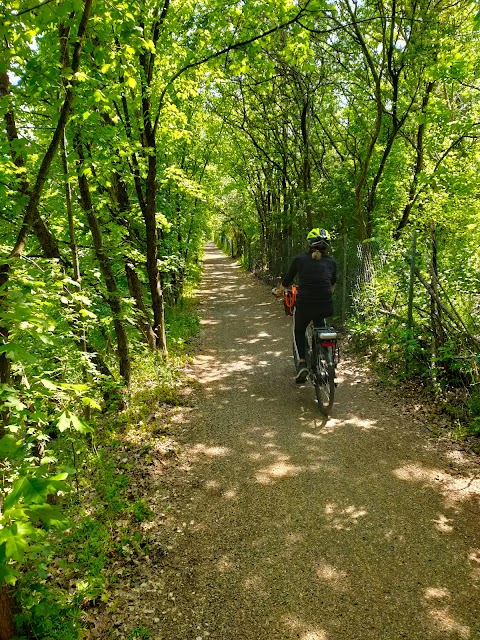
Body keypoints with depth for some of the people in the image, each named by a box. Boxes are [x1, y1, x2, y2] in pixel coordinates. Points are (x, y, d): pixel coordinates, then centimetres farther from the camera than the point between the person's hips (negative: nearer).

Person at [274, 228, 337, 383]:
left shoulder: (299, 259, 5)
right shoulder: (331, 262, 10)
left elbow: (286, 282, 15)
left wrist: (278, 292, 36)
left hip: (304, 304, -2)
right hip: (325, 305, 2)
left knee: (298, 332, 26)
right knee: (320, 330, 34)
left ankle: (302, 363, 10)